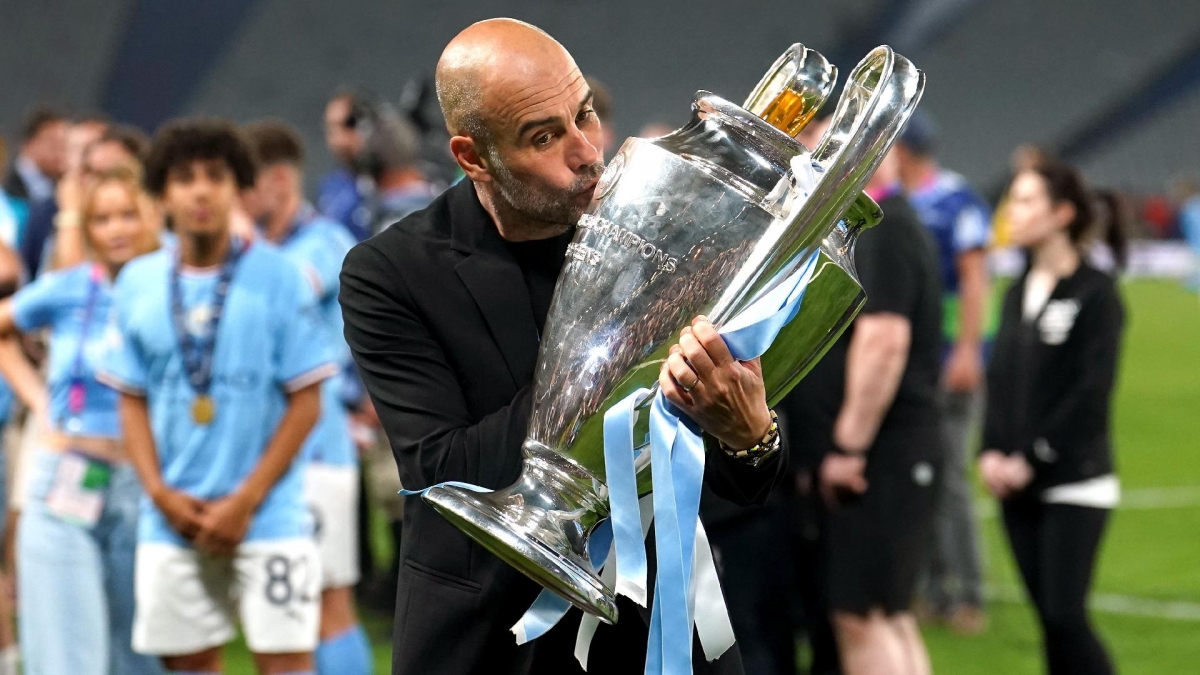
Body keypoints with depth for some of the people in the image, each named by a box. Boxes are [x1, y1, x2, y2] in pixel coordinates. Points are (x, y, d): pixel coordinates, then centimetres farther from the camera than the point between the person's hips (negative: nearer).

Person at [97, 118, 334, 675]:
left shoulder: (277, 277, -4)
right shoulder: (137, 284, 5)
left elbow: (306, 402, -5)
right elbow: (131, 400, 10)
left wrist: (245, 502, -10)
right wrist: (161, 493, -4)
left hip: (268, 518, -3)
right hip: (171, 520, 3)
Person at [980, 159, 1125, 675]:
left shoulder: (1095, 293, -8)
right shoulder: (1017, 293, 13)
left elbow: (1092, 390, -13)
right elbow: (1000, 380, 14)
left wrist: (1032, 458, -14)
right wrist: (991, 452, -1)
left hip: (1074, 483, -6)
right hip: (1016, 485, 6)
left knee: (1065, 617, -9)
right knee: (1048, 616, 7)